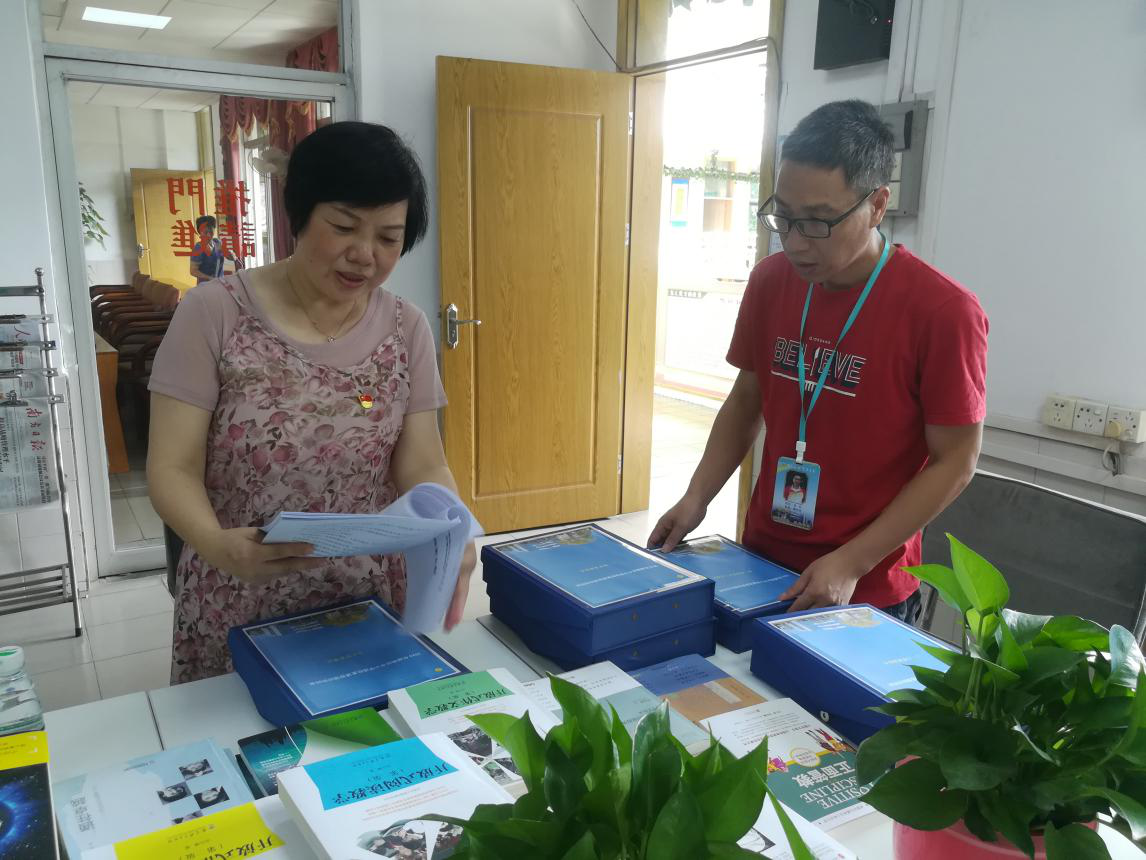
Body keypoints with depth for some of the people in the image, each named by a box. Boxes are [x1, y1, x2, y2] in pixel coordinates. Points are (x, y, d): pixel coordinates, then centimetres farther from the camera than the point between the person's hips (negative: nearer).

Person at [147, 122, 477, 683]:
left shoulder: (406, 330, -2)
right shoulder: (213, 314, -10)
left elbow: (423, 468, -3)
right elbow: (173, 470, -11)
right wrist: (218, 545, -31)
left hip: (369, 607, 2)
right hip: (237, 615, -2)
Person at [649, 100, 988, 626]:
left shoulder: (944, 311, -18)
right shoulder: (770, 281, -3)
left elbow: (955, 460, -13)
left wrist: (852, 562, -18)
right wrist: (696, 497, -4)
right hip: (761, 563, 5)